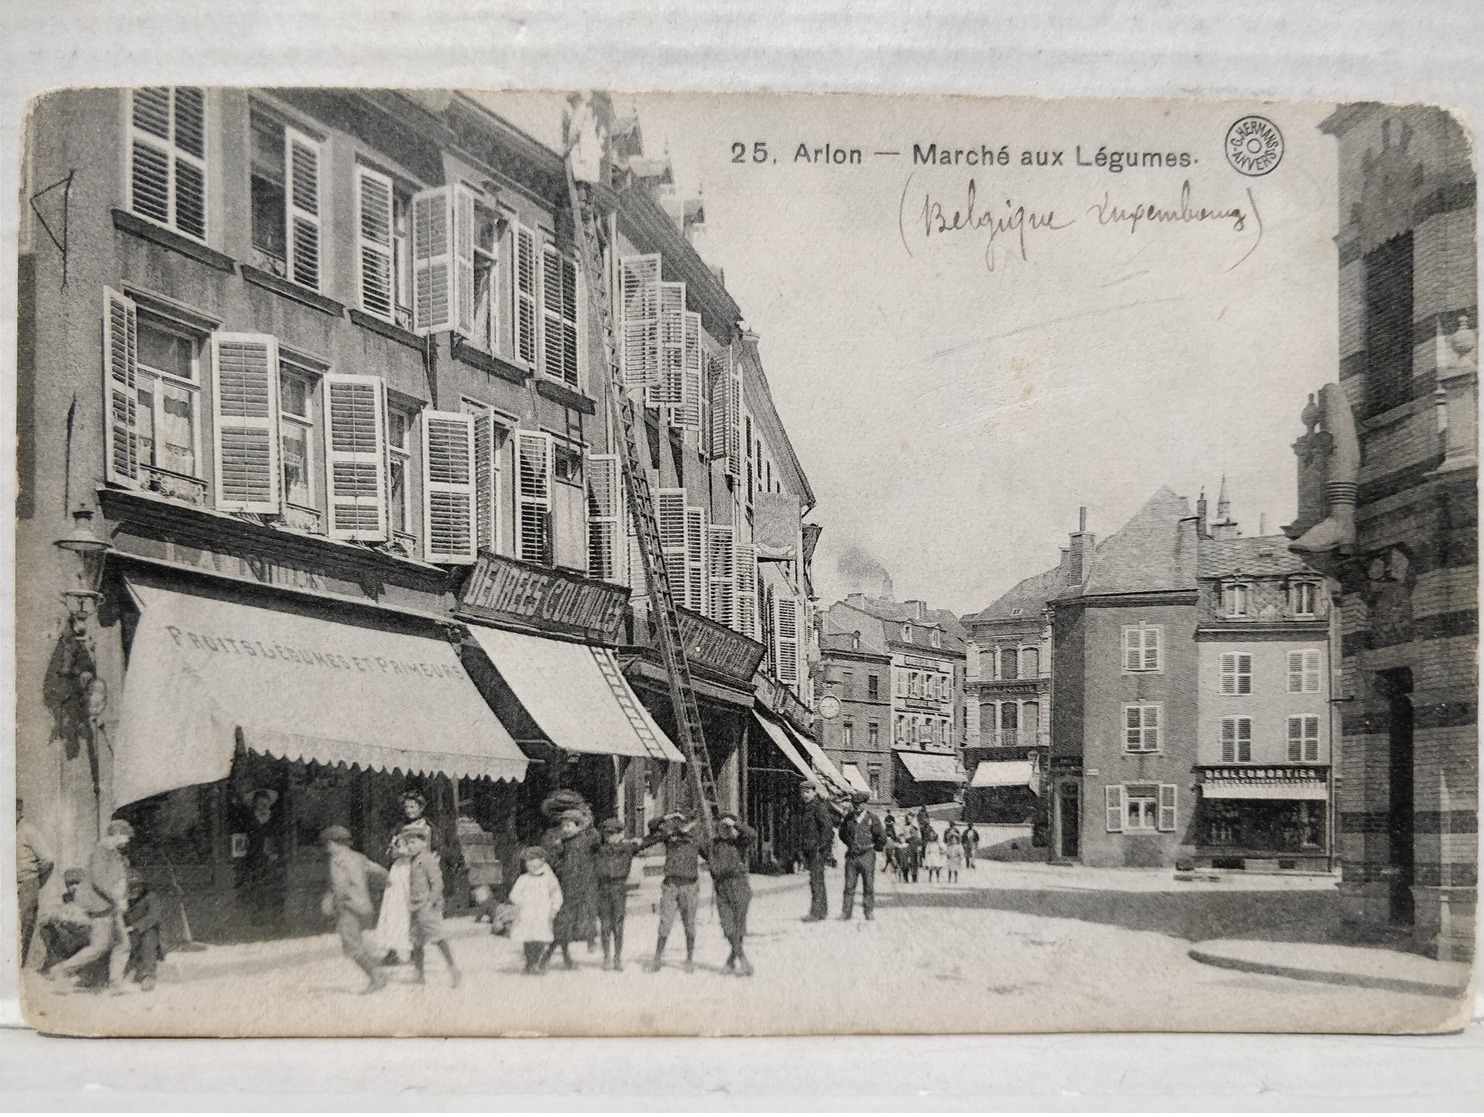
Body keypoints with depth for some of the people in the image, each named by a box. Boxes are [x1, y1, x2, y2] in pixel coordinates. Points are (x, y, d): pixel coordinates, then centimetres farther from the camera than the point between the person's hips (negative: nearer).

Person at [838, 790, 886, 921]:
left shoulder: (872, 819, -4)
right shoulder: (848, 818, 7)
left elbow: (882, 838, -1)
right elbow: (842, 833, 24)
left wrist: (874, 848, 6)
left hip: (867, 856, -3)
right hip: (851, 856, 3)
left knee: (868, 885, 2)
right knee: (849, 885, 1)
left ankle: (869, 911, 11)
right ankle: (846, 912, 3)